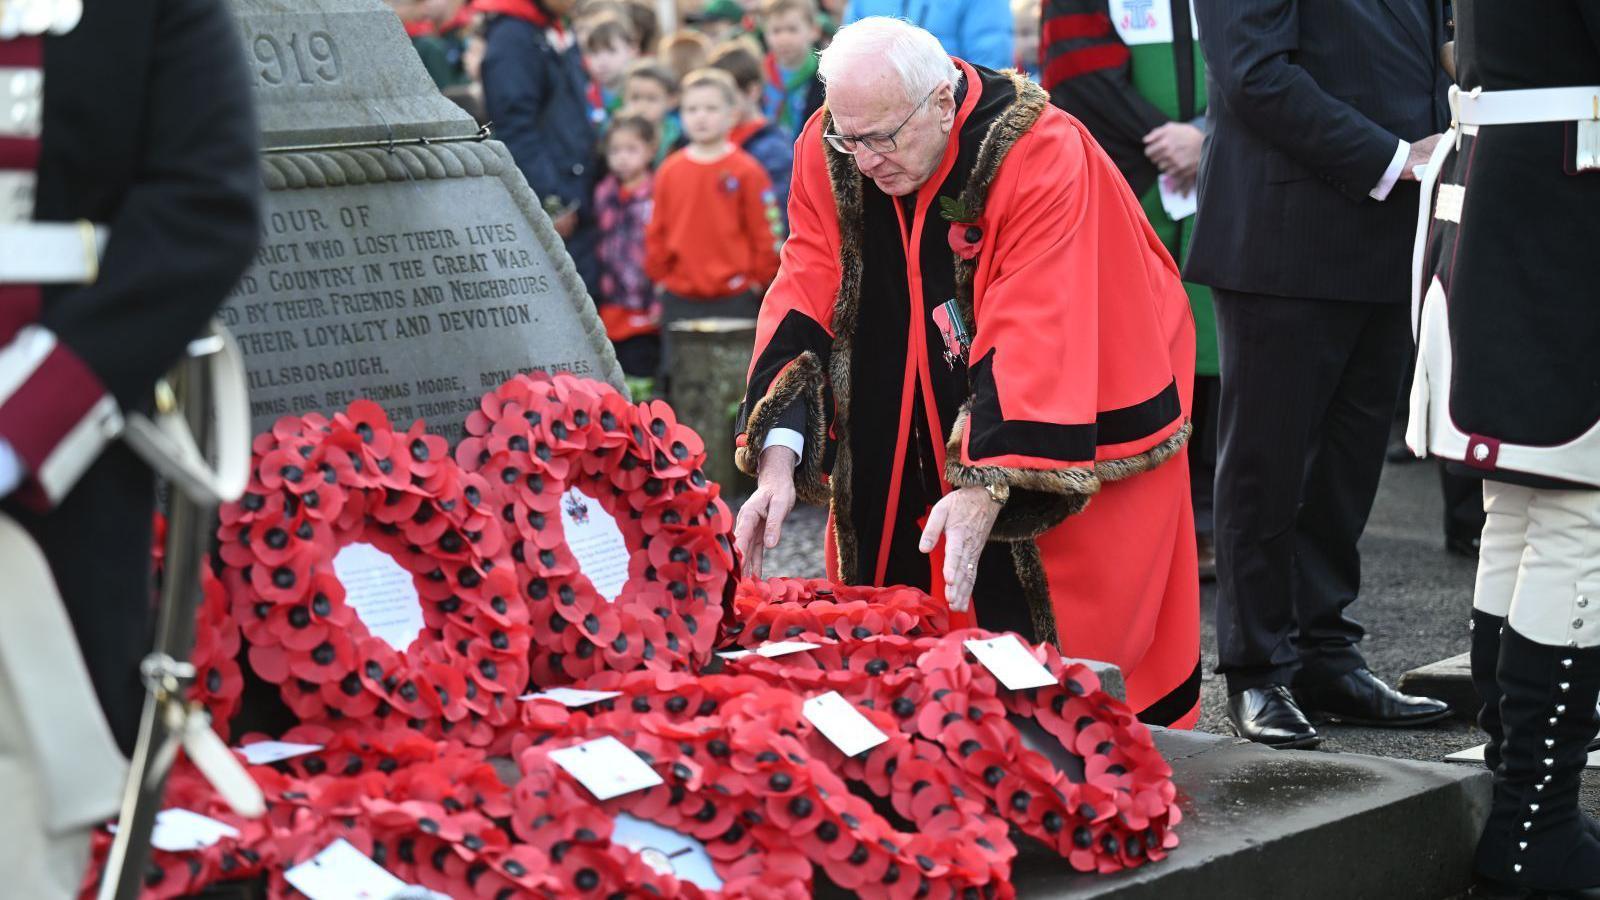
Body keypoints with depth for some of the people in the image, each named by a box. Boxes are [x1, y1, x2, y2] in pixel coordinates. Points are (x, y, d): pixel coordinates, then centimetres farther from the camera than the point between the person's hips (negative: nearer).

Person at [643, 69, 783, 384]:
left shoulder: (746, 171, -6)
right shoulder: (670, 171, 5)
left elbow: (765, 233, -3)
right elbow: (657, 232, 10)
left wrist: (759, 280, -1)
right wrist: (659, 275, 6)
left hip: (734, 299, -3)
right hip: (679, 298, 3)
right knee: (677, 379, 7)